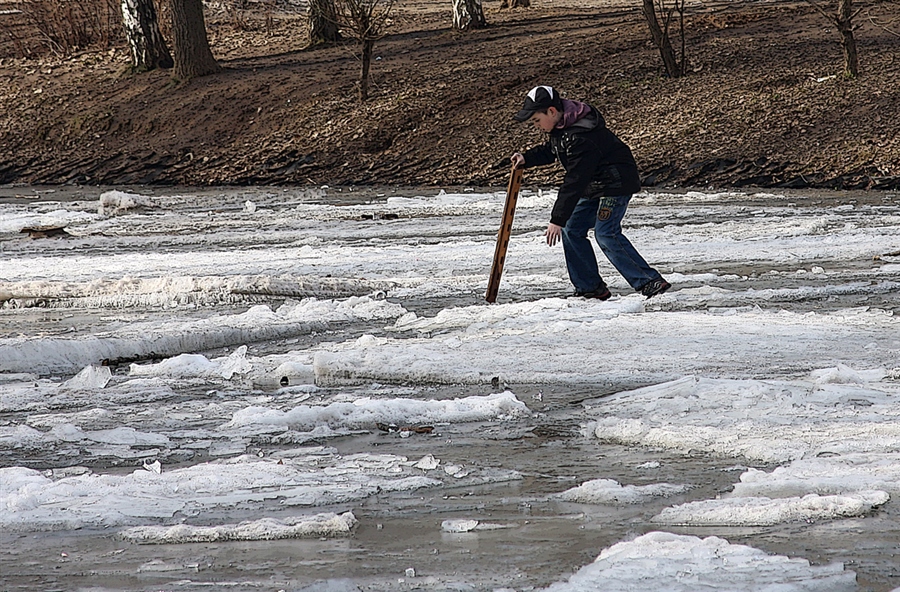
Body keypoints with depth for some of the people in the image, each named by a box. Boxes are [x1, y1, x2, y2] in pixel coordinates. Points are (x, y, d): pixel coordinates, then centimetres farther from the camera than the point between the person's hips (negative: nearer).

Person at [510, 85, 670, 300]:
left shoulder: (580, 137, -30)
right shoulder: (560, 128, 1)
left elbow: (574, 182, -31)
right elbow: (550, 151, 21)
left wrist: (557, 219, -30)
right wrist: (527, 158, 0)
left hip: (617, 183, -11)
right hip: (594, 185, 11)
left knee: (605, 233, -21)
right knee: (572, 230, 7)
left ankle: (651, 283, -21)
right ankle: (590, 288, 13)